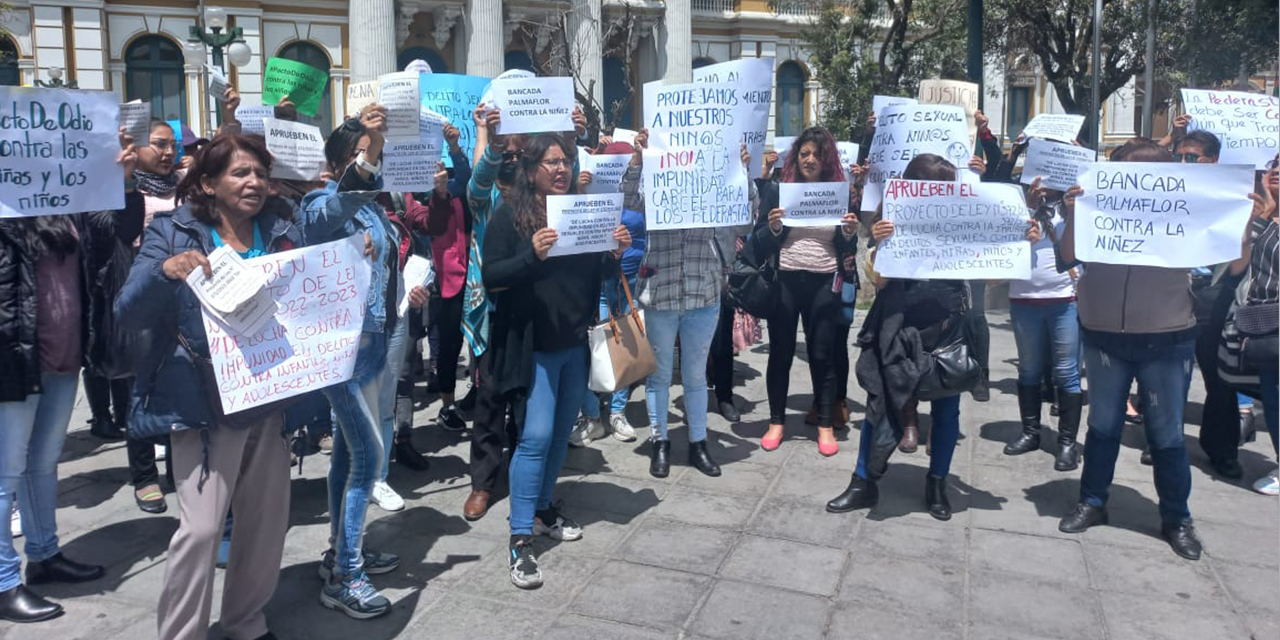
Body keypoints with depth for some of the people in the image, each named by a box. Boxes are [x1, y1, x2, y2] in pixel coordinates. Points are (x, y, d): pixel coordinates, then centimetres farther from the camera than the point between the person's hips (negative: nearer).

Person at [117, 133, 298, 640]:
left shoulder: (281, 229, 6)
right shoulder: (173, 232, -4)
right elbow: (129, 314, -10)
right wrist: (165, 271, -29)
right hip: (205, 400, -4)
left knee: (269, 517, 12)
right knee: (201, 526, -7)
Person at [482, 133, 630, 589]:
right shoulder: (510, 216, -6)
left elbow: (594, 275, 16)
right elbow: (491, 278, -13)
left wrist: (615, 252, -4)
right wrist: (532, 254, -28)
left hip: (575, 344, 6)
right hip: (532, 346, -6)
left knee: (561, 433, 13)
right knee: (536, 436, -10)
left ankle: (543, 509, 31)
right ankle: (520, 541, -4)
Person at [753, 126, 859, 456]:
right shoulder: (777, 190, 1)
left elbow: (847, 249, 6)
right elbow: (758, 244, -2)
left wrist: (850, 233, -14)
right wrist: (773, 227, -20)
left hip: (824, 284, 0)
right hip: (784, 281, 0)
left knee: (822, 354, 6)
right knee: (780, 352, 8)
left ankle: (826, 425, 18)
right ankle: (776, 421, 21)